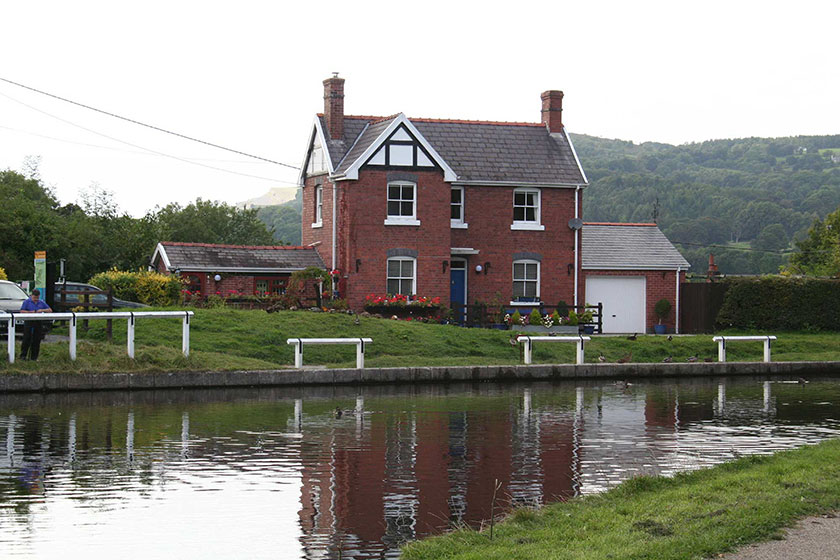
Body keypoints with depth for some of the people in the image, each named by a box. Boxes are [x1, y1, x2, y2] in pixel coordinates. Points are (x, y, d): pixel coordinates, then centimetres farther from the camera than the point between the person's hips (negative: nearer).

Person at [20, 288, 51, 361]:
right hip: (28, 322, -3)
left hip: (38, 323, 3)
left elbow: (50, 310, 10)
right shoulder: (27, 302, 3)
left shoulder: (41, 302, 12)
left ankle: (34, 357, 8)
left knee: (36, 341, 2)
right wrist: (30, 312, -16)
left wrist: (42, 310, -8)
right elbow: (22, 311, -3)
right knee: (27, 339, -7)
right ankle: (23, 355, 0)